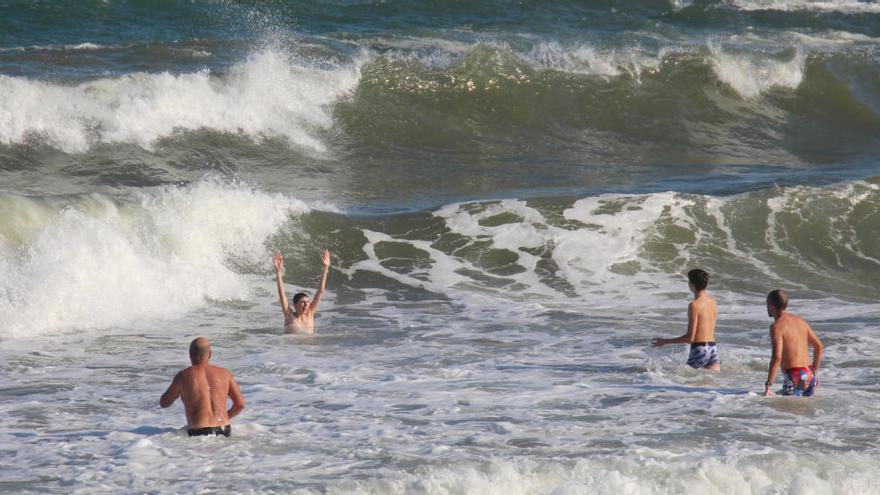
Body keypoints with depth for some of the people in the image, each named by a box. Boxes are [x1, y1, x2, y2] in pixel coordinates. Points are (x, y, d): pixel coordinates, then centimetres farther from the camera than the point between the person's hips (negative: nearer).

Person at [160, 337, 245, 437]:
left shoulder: (183, 376, 2)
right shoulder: (224, 373, 10)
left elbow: (164, 403, 14)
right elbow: (240, 404, 12)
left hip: (198, 433, -3)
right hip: (224, 431, 3)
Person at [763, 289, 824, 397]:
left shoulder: (777, 326, -9)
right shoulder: (800, 321, 15)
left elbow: (777, 358, -19)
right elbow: (819, 346, 20)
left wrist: (768, 385, -18)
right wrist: (815, 371, 30)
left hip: (794, 376, -7)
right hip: (809, 375, 7)